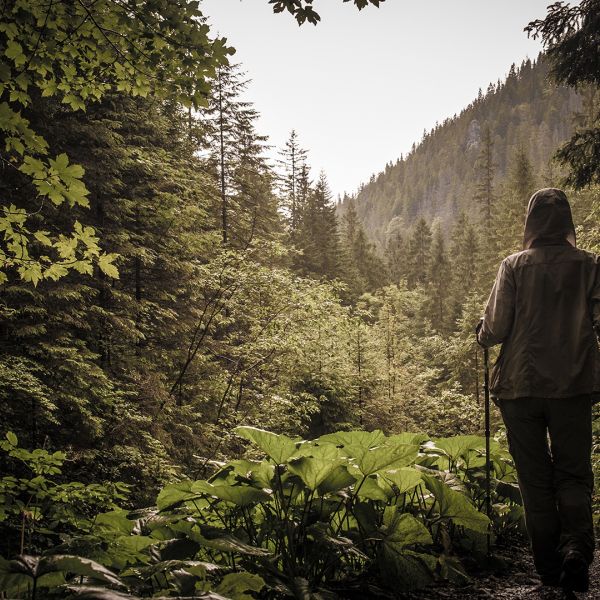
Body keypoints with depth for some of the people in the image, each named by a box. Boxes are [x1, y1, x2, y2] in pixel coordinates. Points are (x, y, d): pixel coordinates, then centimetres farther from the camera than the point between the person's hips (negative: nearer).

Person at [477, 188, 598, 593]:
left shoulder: (514, 266, -4)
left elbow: (495, 328, -8)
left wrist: (482, 335, 15)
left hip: (521, 385, 0)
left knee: (535, 478, 9)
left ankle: (549, 566, 9)